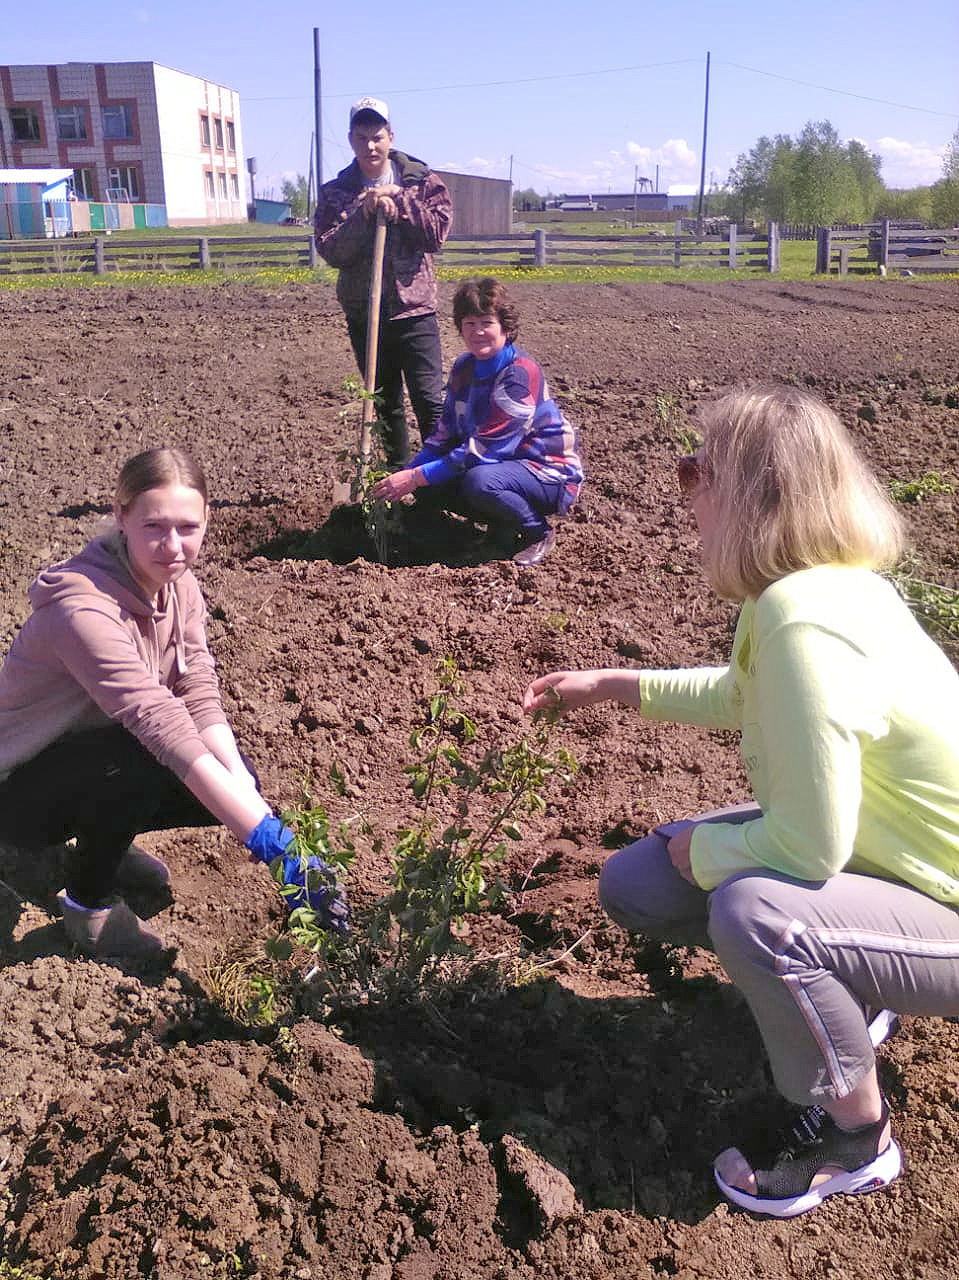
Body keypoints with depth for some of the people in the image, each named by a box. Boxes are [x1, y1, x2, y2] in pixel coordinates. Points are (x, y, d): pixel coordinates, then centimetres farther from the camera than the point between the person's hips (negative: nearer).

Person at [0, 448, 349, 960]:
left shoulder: (178, 584, -8)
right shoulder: (82, 607, -34)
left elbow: (200, 699, -13)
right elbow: (163, 726, -42)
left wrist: (248, 794, -29)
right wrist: (273, 842, -46)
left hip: (94, 755, 7)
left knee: (234, 777, -11)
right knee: (142, 760, -35)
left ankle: (101, 838, 13)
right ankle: (88, 901, -7)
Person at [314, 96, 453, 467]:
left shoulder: (422, 180, 3)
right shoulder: (335, 192, 5)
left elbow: (437, 232, -9)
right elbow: (330, 250, -7)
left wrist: (397, 201, -14)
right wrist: (364, 214, -18)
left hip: (413, 309, -2)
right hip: (362, 312, 2)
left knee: (430, 402, -7)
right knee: (386, 404, 12)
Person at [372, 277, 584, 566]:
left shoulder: (520, 373, -24)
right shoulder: (464, 368, 2)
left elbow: (486, 447, -28)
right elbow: (445, 434, 4)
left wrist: (417, 477, -28)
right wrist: (406, 474, -12)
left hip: (549, 473, -8)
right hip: (506, 463, 8)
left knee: (479, 481, -36)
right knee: (431, 483, -12)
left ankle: (537, 533, -8)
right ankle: (505, 524, 9)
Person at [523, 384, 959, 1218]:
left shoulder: (802, 618, -34)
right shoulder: (825, 581, -5)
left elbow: (809, 846, -34)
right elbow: (744, 696, 15)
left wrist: (696, 848, -14)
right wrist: (613, 686, 14)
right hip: (883, 855, 8)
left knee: (753, 911, -37)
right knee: (635, 886, 3)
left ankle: (858, 1138, -7)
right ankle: (839, 999, 20)